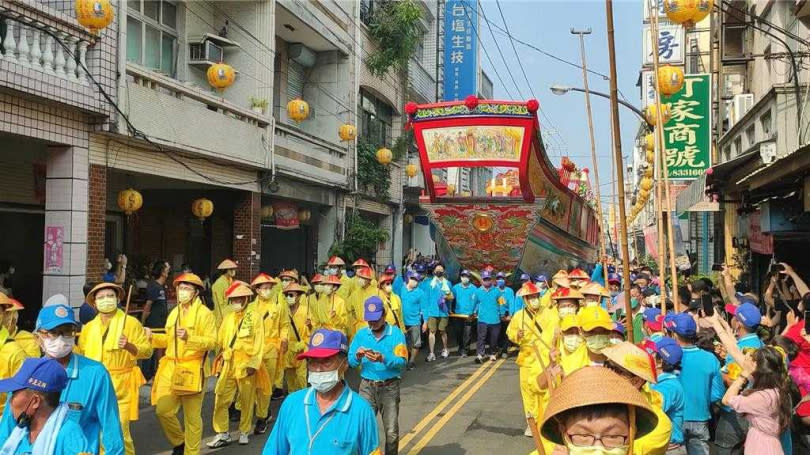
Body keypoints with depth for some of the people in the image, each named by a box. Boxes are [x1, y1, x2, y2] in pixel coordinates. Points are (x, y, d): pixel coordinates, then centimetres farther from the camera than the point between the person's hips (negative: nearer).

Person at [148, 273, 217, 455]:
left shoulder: (205, 313, -6)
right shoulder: (174, 312, 14)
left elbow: (212, 342, -14)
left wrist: (189, 337, -27)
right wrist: (152, 336, 5)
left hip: (192, 369, -6)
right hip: (171, 367, 6)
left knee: (192, 416, 3)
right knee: (162, 410, 1)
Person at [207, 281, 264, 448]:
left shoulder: (254, 316, -2)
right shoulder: (228, 317, 12)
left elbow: (258, 343, -7)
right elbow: (220, 340, 14)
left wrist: (253, 364, -13)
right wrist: (220, 362, 8)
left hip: (246, 365, -4)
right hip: (228, 365, 4)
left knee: (246, 401, 6)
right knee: (220, 400, -1)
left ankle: (244, 432, 21)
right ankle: (222, 434, 9)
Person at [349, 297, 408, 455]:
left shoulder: (396, 333, -4)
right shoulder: (361, 334, 5)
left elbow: (402, 361, -14)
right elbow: (351, 362, 0)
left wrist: (383, 359, -29)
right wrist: (358, 356, -21)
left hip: (389, 388, -2)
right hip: (367, 387, 2)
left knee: (392, 432, 0)